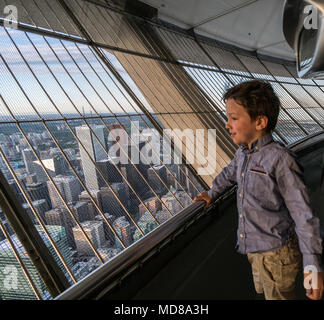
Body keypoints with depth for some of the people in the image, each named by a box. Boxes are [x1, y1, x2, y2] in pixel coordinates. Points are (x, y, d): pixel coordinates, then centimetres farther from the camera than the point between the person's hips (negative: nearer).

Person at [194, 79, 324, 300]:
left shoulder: (280, 159, -24)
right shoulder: (242, 154, -1)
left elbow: (304, 215, -21)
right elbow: (230, 174, 22)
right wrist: (212, 194, 34)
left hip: (276, 254, -7)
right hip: (254, 248, 7)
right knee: (263, 291, 26)